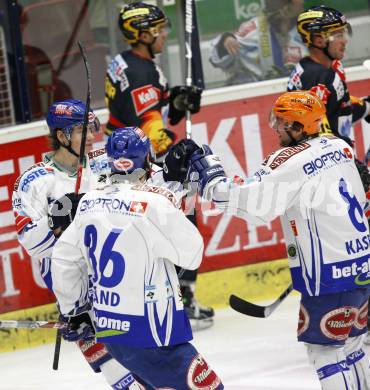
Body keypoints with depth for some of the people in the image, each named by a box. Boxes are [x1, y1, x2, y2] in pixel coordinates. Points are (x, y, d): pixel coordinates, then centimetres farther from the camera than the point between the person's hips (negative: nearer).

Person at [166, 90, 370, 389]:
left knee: (325, 351, -1)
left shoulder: (292, 161, -16)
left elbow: (249, 202, -19)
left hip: (331, 274, -8)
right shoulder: (339, 146, 8)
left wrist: (209, 171, -7)